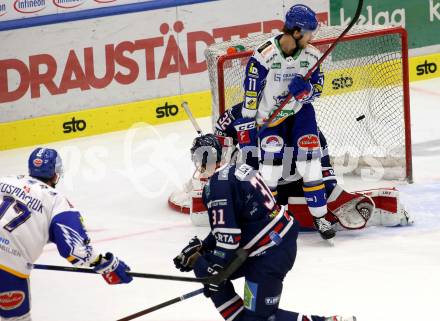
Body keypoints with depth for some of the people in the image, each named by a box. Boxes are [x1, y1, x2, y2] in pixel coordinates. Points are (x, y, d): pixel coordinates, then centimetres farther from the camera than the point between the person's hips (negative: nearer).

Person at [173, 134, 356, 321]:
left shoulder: (217, 186, -17)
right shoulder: (235, 171, 13)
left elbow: (228, 236, -22)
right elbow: (227, 226, 20)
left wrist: (213, 270, -12)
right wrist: (202, 247, 17)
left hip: (271, 254, -10)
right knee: (204, 267, 14)